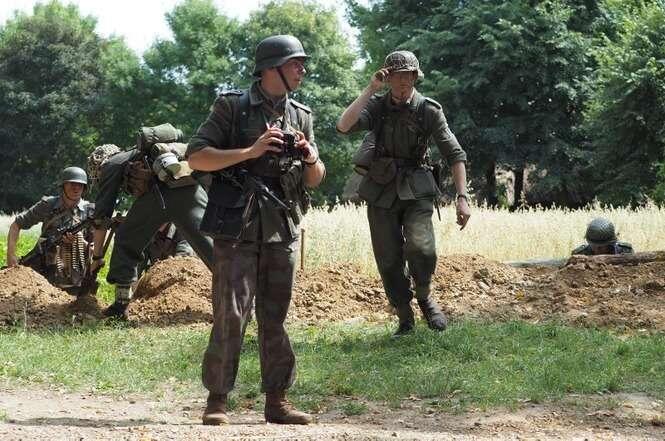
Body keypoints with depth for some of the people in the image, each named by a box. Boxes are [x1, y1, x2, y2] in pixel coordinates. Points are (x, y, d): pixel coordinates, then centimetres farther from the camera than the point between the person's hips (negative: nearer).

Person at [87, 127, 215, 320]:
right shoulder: (136, 155, 44)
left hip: (158, 191, -5)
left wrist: (97, 256, 27)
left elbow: (102, 216, 20)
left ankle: (121, 305, 15)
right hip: (191, 186, 5)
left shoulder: (110, 165, 25)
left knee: (125, 241, 13)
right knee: (210, 243, 3)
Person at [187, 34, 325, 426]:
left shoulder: (301, 116, 13)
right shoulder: (233, 107, -3)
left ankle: (278, 401, 12)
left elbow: (314, 180, 18)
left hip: (283, 231, 5)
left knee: (276, 317, 7)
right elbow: (197, 157, -9)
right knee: (231, 316, -7)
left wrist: (312, 159, -5)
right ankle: (217, 400, 0)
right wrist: (249, 152, -18)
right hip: (238, 227, -5)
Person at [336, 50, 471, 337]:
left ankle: (424, 297, 5)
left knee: (421, 249, -24)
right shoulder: (376, 106, 0)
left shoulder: (429, 110, -5)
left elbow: (455, 155, -5)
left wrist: (462, 197, -14)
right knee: (389, 262, 2)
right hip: (381, 192, 2)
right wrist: (370, 90, -20)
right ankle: (405, 320, 18)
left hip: (416, 191, -2)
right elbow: (344, 126, -19)